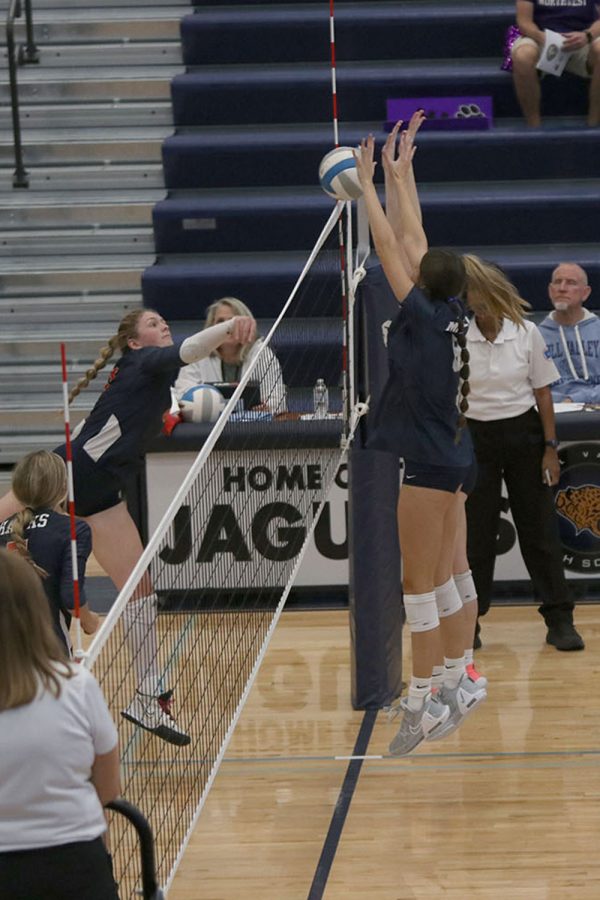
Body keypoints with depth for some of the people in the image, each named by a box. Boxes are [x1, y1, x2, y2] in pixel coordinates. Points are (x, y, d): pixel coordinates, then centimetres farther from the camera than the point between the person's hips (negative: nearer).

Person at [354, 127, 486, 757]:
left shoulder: (424, 316, -14)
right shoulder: (448, 315, 6)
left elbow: (390, 247, -11)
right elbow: (413, 241, 15)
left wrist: (368, 184, -5)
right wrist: (400, 178, 18)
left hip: (429, 462, -9)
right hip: (447, 458, 9)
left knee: (419, 582, -4)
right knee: (440, 580, 15)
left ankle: (422, 702, 0)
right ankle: (458, 683, 23)